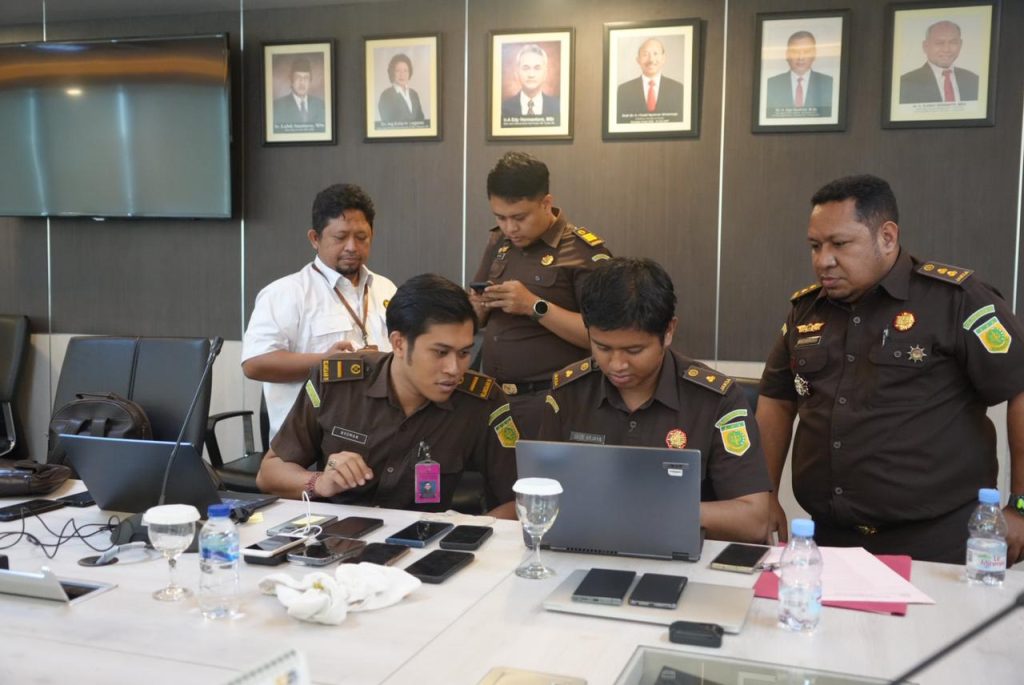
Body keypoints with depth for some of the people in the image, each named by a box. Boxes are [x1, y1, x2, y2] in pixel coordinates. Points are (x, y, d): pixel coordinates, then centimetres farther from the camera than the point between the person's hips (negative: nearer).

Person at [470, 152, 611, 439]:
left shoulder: (584, 252, -11)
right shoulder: (498, 243, 9)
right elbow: (474, 320, 17)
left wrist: (534, 306, -22)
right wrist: (480, 306, -6)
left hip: (550, 401, -6)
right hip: (491, 395, 6)